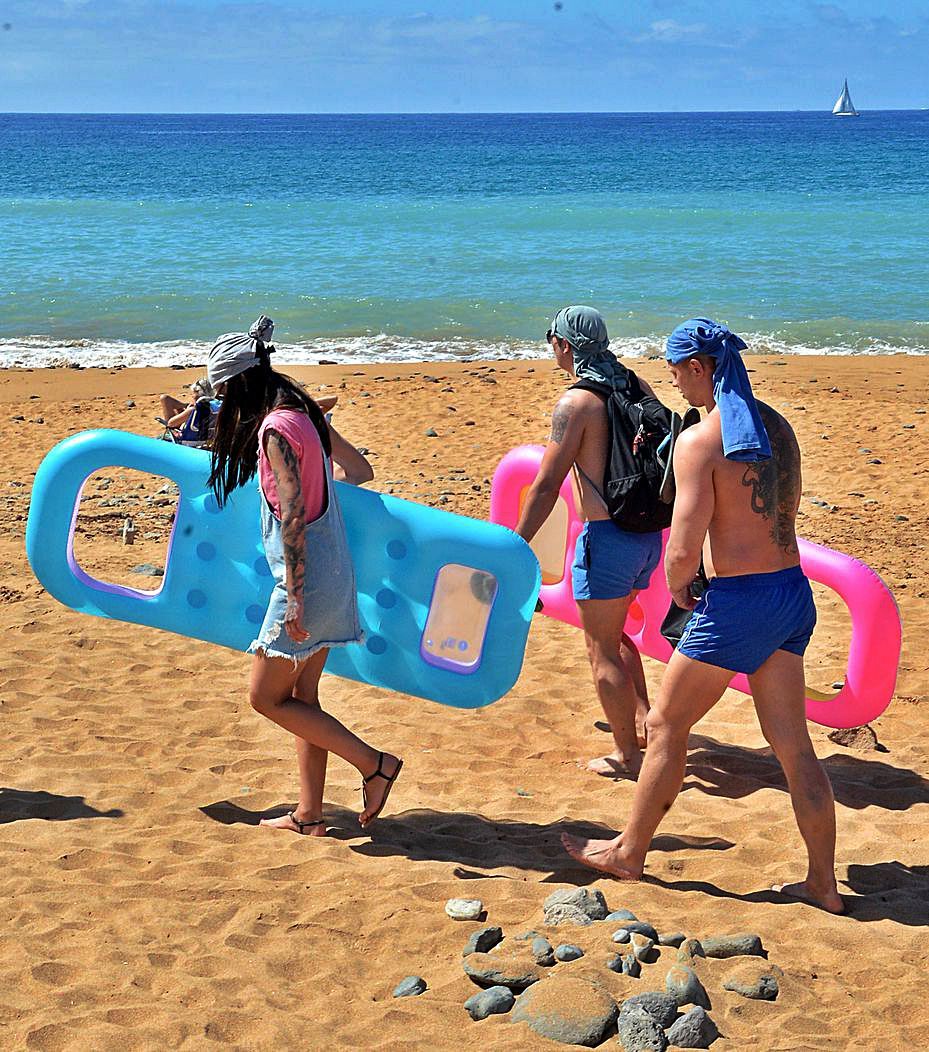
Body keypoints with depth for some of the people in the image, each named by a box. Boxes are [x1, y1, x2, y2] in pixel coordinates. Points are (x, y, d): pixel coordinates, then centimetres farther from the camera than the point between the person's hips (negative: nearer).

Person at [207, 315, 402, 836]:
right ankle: (310, 814, 20)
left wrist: (294, 597, -22)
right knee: (303, 697, 14)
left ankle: (374, 763, -1)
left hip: (307, 578, -9)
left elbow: (293, 517, -23)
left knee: (267, 697, 0)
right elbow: (361, 470, 21)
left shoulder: (276, 429, -17)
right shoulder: (306, 416, 10)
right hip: (334, 573, 9)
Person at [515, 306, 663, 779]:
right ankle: (642, 719, 30)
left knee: (602, 650, 5)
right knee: (613, 633, 28)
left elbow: (546, 486, -15)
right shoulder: (636, 386, 7)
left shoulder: (576, 402, -15)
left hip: (607, 537, -8)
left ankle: (627, 754, 11)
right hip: (648, 533, 8)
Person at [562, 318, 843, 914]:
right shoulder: (777, 427, 9)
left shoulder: (699, 441, -15)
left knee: (667, 725, 11)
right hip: (794, 594, 7)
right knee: (794, 746, 11)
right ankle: (823, 884, 15)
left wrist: (677, 586, 4)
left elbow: (683, 552, -19)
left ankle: (629, 853, 26)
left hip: (737, 603, -7)